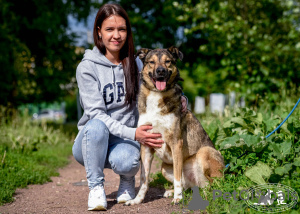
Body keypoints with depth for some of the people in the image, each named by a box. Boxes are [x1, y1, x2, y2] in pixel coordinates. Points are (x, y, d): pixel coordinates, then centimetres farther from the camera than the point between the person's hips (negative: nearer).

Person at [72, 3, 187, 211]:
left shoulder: (135, 64, 4)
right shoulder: (87, 67, -8)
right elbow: (96, 114, -16)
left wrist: (179, 100, -9)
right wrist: (133, 133, -29)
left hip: (125, 140, 1)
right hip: (92, 141, -1)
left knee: (124, 161, -34)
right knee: (96, 126, -36)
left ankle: (127, 180, 4)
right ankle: (96, 186, -14)